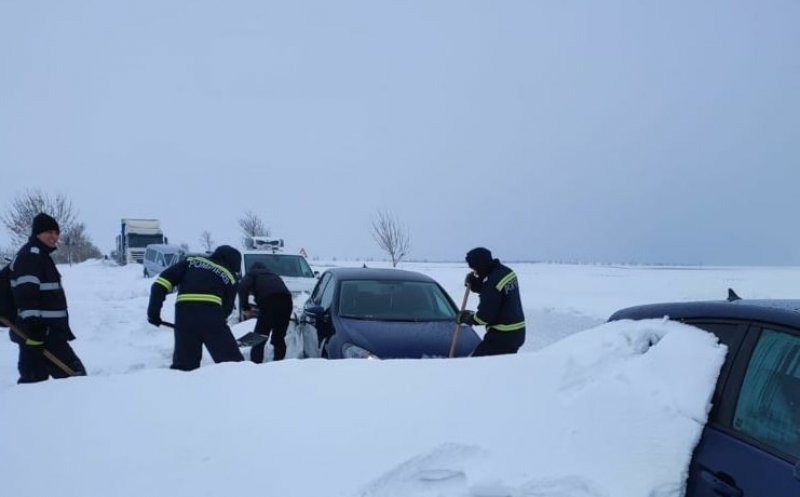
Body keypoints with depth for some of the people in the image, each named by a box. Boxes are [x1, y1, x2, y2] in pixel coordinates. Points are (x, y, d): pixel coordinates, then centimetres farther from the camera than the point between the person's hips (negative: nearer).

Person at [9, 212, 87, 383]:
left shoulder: (41, 256, 23)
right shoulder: (31, 254, -10)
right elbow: (26, 294, -22)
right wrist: (32, 323, -29)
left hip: (46, 332, 10)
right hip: (42, 333, -10)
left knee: (34, 377, 11)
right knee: (75, 374, -9)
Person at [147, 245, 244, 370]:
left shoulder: (191, 262, 22)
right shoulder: (229, 277, 18)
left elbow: (162, 282, 9)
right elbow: (226, 308, 14)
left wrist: (154, 310, 8)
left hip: (184, 314, 2)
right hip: (211, 316, -2)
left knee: (183, 363, 15)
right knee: (232, 361, 7)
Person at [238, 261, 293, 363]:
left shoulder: (251, 274, 21)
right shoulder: (272, 275, 37)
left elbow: (243, 287, -1)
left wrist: (245, 306, 5)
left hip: (269, 302, -5)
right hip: (286, 300, 6)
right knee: (279, 338, 18)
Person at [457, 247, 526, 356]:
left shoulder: (493, 282, -23)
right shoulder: (506, 271, 6)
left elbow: (485, 316, -20)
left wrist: (467, 317, -3)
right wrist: (474, 284, 4)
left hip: (502, 336, -10)